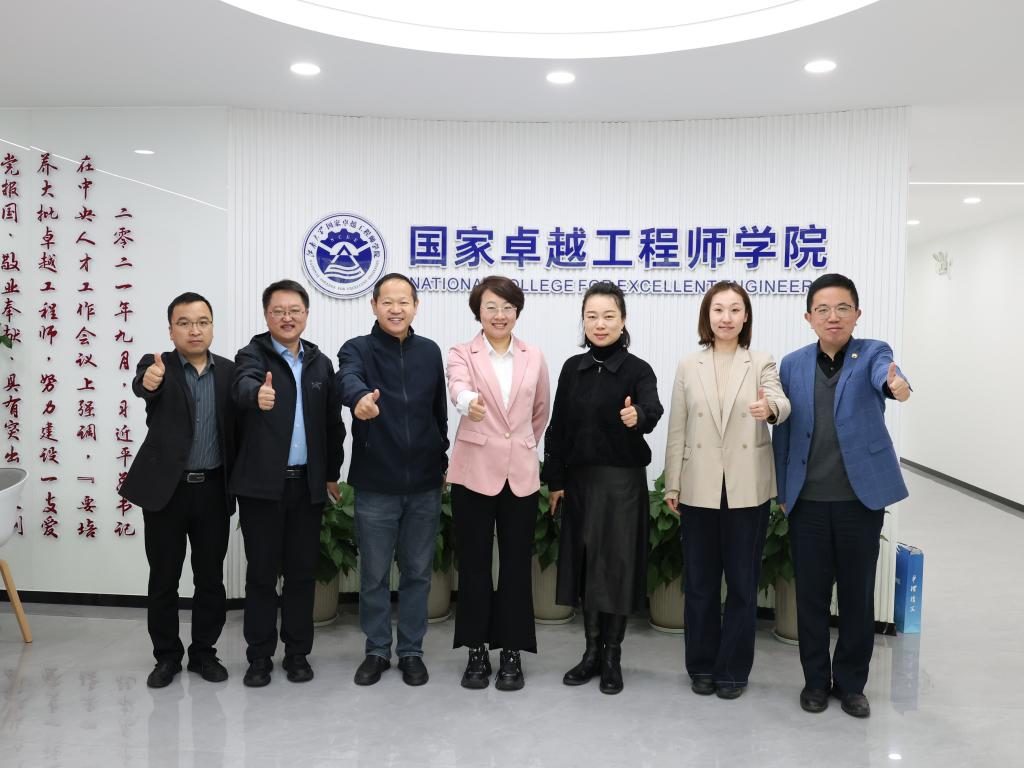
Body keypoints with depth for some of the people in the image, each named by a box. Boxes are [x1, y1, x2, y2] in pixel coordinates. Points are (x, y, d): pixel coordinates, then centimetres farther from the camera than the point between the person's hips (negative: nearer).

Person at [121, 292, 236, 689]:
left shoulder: (229, 370, 4)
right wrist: (148, 382, -49)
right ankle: (167, 656, 25)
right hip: (166, 488, -2)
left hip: (213, 489, 2)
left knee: (210, 579, 10)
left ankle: (203, 653, 26)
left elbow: (236, 426, 5)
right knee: (163, 579, 9)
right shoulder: (157, 365, -4)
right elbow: (141, 385, -27)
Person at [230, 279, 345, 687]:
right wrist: (258, 394, -50)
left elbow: (333, 424, 12)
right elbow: (244, 385, -27)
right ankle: (259, 656, 19)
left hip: (308, 484, 3)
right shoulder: (252, 355, -2)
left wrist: (331, 474, 9)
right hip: (262, 484, -3)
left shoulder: (321, 363, 9)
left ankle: (297, 653, 22)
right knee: (261, 572, 6)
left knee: (301, 572, 9)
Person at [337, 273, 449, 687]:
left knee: (418, 572, 11)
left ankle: (411, 651, 27)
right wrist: (360, 399, -51)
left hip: (425, 485, 2)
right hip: (375, 485, -2)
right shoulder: (357, 349, -5)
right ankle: (377, 650, 27)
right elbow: (348, 380, -28)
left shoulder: (430, 352, 6)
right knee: (374, 574, 10)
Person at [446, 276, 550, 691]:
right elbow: (458, 387, -23)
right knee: (474, 565, 6)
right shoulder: (462, 354, -1)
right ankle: (477, 652, 20)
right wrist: (469, 402, -45)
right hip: (474, 472, -1)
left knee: (516, 565, 6)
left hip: (520, 474, 2)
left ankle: (511, 652, 19)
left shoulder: (534, 358, 7)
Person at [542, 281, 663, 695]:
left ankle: (612, 655, 18)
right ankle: (592, 650, 24)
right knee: (586, 562, 10)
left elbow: (652, 409, -27)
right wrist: (555, 479, 2)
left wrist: (637, 416, -50)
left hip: (623, 480, -4)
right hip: (580, 479, 4)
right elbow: (558, 427, 6)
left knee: (617, 564, 2)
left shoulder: (637, 370, -7)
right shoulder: (572, 368, 6)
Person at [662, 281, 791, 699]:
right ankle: (702, 666, 24)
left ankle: (733, 669, 21)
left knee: (742, 582, 8)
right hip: (699, 489, 1)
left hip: (747, 489, -1)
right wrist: (672, 484, 2)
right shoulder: (688, 366, 5)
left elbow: (781, 403, -19)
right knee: (700, 582, 10)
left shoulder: (762, 363, 1)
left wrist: (770, 408, -43)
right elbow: (677, 430, 5)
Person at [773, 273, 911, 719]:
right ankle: (815, 680, 27)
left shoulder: (872, 353, -1)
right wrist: (782, 490, 7)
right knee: (811, 594, 9)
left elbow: (884, 374, -26)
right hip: (808, 500, 1)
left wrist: (896, 386, -49)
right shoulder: (792, 365, 5)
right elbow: (784, 431, 8)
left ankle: (850, 683, 27)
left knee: (858, 595, 9)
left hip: (861, 497, -1)